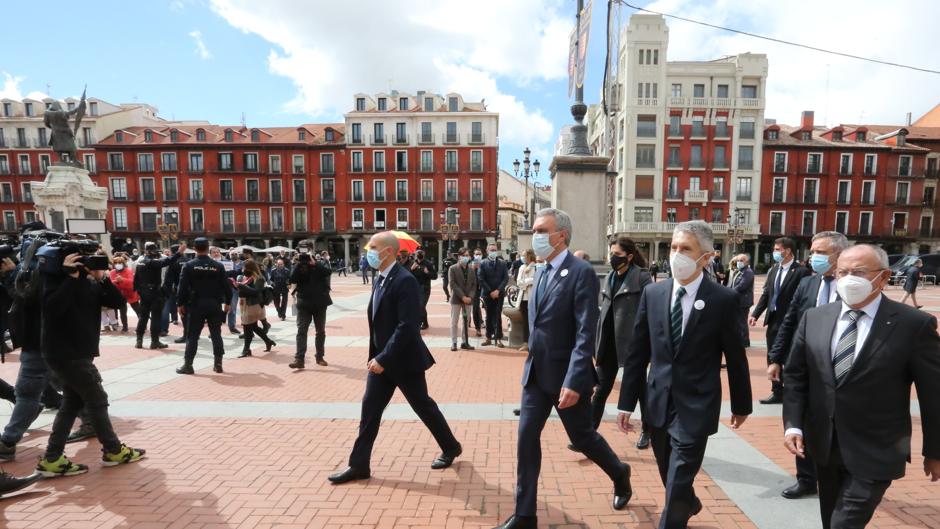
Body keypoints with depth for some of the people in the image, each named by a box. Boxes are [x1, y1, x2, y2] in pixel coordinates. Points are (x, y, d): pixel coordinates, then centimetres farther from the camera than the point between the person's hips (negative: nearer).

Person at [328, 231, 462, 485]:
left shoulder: (405, 281, -21)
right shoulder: (379, 279, 8)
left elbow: (407, 326, -26)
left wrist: (383, 358, -26)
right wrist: (375, 356, 15)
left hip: (403, 359, -8)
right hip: (381, 359, 8)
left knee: (423, 406, 9)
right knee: (369, 409, 9)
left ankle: (451, 447, 30)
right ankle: (359, 465, 20)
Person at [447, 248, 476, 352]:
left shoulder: (471, 270, 11)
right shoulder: (452, 269, -2)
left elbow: (474, 285, 8)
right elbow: (452, 284, -10)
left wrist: (470, 297, -8)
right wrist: (462, 296, -16)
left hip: (468, 299, 4)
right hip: (456, 299, -4)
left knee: (466, 322, 7)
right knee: (454, 322, 0)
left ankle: (465, 342, 15)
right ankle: (453, 343, 6)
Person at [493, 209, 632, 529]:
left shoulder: (582, 272, -17)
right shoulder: (541, 274, 8)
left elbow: (586, 334, -22)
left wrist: (573, 381, -27)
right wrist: (533, 363, 17)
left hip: (566, 374, -7)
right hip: (536, 372, 7)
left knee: (581, 437, 13)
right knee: (526, 438, 6)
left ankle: (620, 475, 44)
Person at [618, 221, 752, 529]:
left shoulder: (723, 299, -9)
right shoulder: (652, 293, -1)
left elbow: (735, 357, 1)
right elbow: (637, 353, 2)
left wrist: (741, 405, 10)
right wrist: (627, 402, 4)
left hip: (695, 407, -4)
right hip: (658, 403, 4)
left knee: (677, 484, -2)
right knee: (670, 478, 22)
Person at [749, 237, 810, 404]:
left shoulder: (801, 271, -12)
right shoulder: (774, 269, 7)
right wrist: (755, 314, 0)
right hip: (773, 320, 7)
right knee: (772, 359, 13)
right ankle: (777, 392, 26)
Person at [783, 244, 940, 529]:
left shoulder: (915, 324, -10)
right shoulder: (814, 318, 0)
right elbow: (795, 376, 3)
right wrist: (793, 424, -6)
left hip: (875, 454, -4)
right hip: (823, 446, 4)